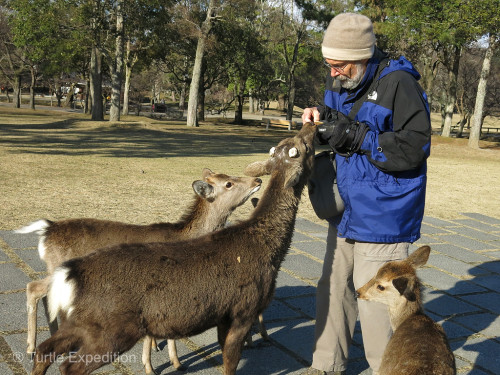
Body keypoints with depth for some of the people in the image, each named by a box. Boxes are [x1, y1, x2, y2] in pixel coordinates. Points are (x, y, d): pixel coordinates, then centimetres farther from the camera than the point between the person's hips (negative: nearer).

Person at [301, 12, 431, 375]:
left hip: (381, 220, -8)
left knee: (375, 305, -2)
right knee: (333, 291, 17)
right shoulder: (340, 85, 7)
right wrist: (320, 116, -5)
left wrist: (357, 136, -25)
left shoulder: (398, 84, -17)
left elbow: (414, 149, -22)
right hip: (345, 214, 8)